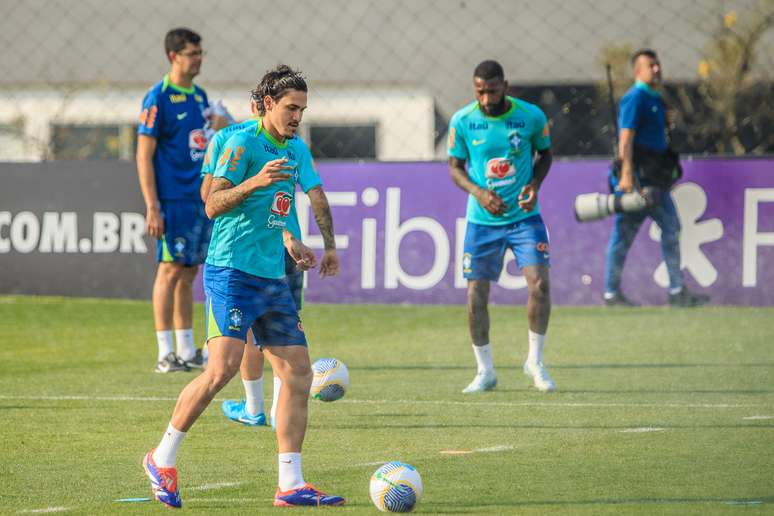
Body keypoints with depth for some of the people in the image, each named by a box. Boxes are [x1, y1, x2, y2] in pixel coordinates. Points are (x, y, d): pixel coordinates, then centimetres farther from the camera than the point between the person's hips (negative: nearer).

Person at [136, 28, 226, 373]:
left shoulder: (200, 96, 14)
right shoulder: (158, 98, -9)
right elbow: (144, 156, -11)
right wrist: (152, 207, -16)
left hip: (201, 199, 7)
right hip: (173, 199, -7)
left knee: (188, 273, 10)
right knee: (171, 269, -6)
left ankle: (187, 351, 14)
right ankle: (165, 354, -3)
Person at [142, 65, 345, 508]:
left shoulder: (298, 151, 16)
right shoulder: (243, 144, -8)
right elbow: (214, 205, -15)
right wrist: (255, 181, -27)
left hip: (273, 278, 8)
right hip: (232, 271, -8)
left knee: (298, 372, 0)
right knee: (223, 368, -17)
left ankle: (291, 484, 3)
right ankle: (163, 459, 0)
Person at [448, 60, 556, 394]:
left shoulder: (531, 116, -8)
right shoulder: (462, 121, -7)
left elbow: (545, 153, 9)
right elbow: (455, 167, 3)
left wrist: (535, 184, -11)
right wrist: (479, 192, -16)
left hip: (524, 216, -1)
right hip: (482, 221, 1)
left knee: (539, 282, -15)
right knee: (476, 296, -1)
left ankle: (535, 362, 4)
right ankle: (485, 372, 16)